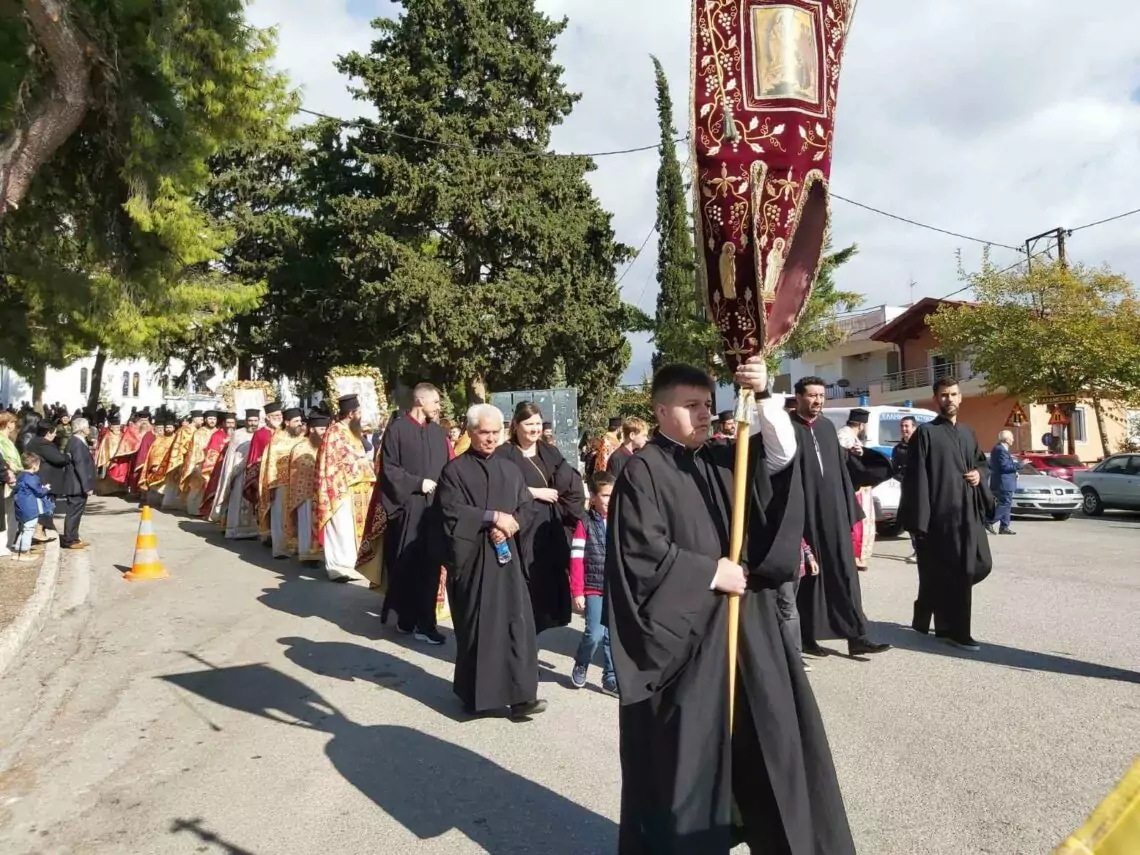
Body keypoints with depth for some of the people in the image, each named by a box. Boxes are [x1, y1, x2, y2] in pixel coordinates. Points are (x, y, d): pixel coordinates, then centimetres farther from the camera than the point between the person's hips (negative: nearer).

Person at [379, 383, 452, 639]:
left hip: (434, 506, 5)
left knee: (430, 564, 4)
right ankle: (406, 618, 12)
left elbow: (448, 467, 13)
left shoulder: (438, 431, 12)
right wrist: (418, 483, -12)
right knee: (406, 564, 1)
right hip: (407, 506, -5)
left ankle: (424, 622, 12)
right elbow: (388, 468, -6)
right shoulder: (397, 429, -4)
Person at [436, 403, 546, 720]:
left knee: (516, 622, -2)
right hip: (471, 557, -4)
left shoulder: (509, 469, 12)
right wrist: (493, 517, -17)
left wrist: (508, 525, -10)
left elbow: (527, 505, 9)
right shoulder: (454, 470, -2)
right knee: (476, 626, 4)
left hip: (506, 554, 4)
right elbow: (451, 510, -14)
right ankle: (475, 694, 18)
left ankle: (520, 695, 2)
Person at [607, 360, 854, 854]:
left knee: (764, 738, 13)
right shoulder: (643, 471, -9)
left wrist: (764, 397, -16)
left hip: (741, 624, 6)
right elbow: (642, 553, -16)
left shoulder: (721, 460, 9)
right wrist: (712, 572, -12)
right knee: (685, 752, 4)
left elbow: (782, 455, -3)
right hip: (681, 633, -6)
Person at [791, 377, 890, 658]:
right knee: (807, 575, 4)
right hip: (803, 514, -6)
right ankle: (807, 637, 16)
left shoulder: (827, 426, 12)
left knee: (844, 572, 4)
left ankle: (856, 636, 9)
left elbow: (841, 468, 16)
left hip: (833, 512, 6)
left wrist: (850, 508, 11)